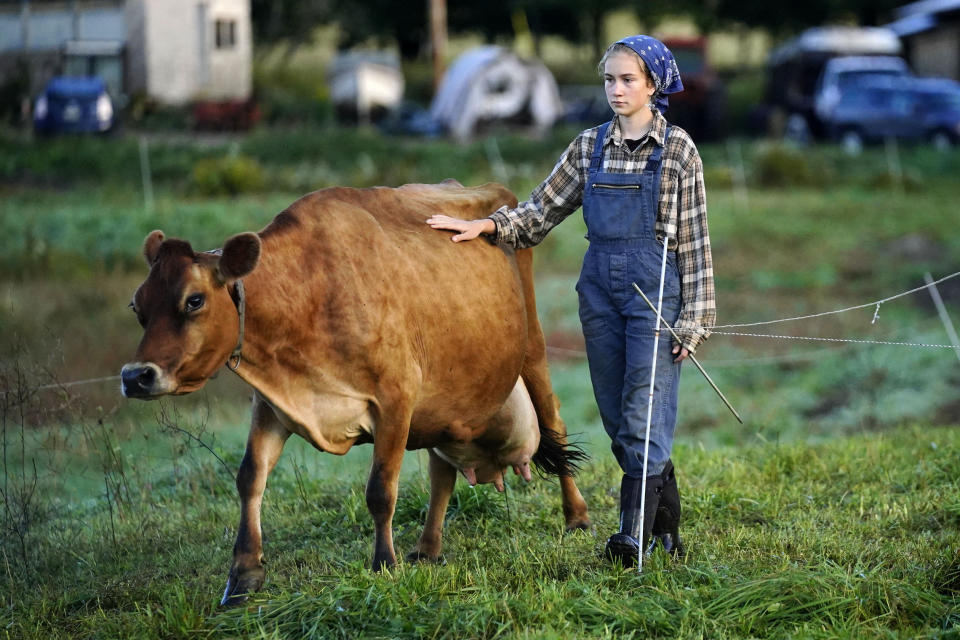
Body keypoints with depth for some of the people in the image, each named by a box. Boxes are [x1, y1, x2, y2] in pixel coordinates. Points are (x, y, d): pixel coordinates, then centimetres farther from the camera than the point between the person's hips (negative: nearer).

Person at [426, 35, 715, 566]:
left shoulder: (677, 150, -2)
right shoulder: (589, 147, 10)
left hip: (656, 286, -5)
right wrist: (487, 225, -5)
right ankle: (665, 521, 17)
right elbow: (542, 211, 11)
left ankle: (636, 532, -15)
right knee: (617, 417, 7)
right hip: (600, 286, 5)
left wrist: (693, 320, -7)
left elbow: (694, 239, -3)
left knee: (644, 413, -11)